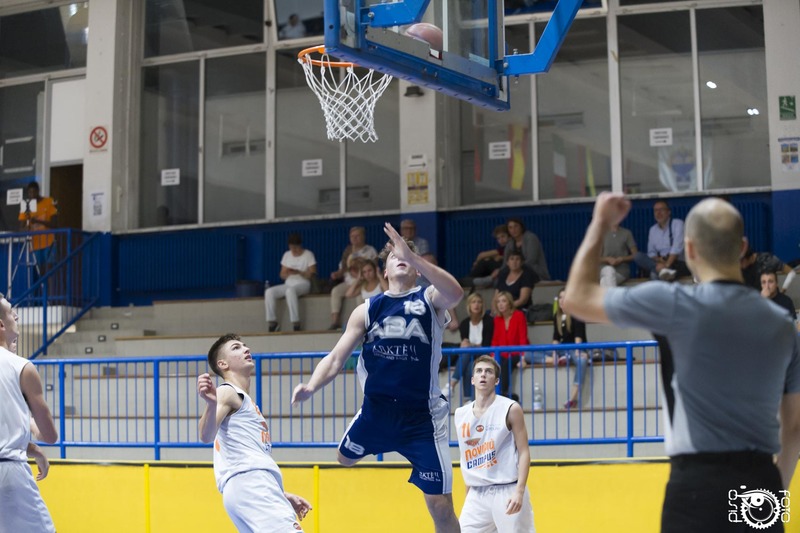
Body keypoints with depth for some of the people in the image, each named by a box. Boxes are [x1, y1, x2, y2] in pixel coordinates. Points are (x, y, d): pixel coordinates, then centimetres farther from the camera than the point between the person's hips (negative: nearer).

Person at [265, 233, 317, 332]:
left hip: (303, 284, -5)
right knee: (269, 292, -21)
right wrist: (288, 273, -11)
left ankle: (296, 325, -41)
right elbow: (282, 275, 13)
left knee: (290, 290, -40)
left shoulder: (308, 255, 0)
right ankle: (272, 322, -20)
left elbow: (312, 274, -8)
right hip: (288, 285, 6)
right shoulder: (287, 255, 15)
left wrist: (298, 272, -22)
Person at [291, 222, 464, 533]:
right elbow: (336, 358, 3)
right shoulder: (367, 310, 6)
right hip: (377, 408, 4)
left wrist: (412, 256, -36)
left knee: (440, 505, -6)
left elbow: (455, 293, -28)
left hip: (422, 414, -4)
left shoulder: (430, 300, -3)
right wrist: (311, 387, -16)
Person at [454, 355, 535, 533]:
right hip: (477, 494, 4)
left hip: (507, 491, -4)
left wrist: (519, 491, -18)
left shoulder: (510, 409, -4)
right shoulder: (461, 414, 9)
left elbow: (524, 452, -7)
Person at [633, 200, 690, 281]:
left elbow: (677, 247, -14)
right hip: (660, 262, 4)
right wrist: (657, 259, -12)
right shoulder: (653, 229, 15)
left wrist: (667, 264, -25)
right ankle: (662, 270, -40)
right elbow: (651, 252, 13)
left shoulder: (678, 224, -2)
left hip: (678, 263, -4)